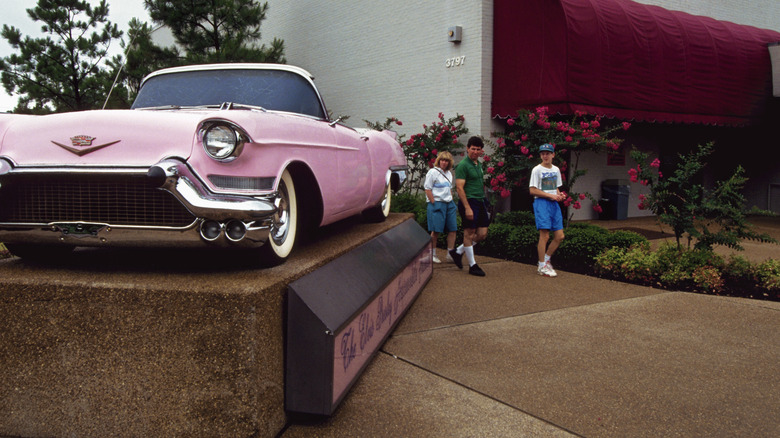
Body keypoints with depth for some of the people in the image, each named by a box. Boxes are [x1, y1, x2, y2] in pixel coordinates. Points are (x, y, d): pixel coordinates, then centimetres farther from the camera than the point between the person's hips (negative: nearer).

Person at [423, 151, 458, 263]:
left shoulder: (449, 173, 16)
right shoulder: (433, 172, -6)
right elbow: (428, 189, -9)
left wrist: (451, 201, 16)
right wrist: (434, 203, -14)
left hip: (449, 204, 7)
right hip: (437, 204, -7)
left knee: (452, 229, 3)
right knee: (436, 230, -3)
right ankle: (432, 254, 8)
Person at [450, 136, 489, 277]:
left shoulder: (479, 165, 16)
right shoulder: (463, 165, -10)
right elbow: (459, 187, -16)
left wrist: (484, 202, 19)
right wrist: (467, 207, -21)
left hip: (480, 202, 9)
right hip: (469, 202, -9)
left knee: (482, 234, 8)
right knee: (469, 233, 0)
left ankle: (458, 252, 22)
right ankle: (472, 266, 8)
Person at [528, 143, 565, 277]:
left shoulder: (556, 169, 15)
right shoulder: (537, 170, -4)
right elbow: (533, 190, -10)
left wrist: (559, 194, 1)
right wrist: (551, 195, -14)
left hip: (554, 203, 7)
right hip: (541, 203, -7)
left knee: (559, 236, 4)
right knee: (545, 236, -9)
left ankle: (546, 260, 21)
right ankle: (542, 266, 1)